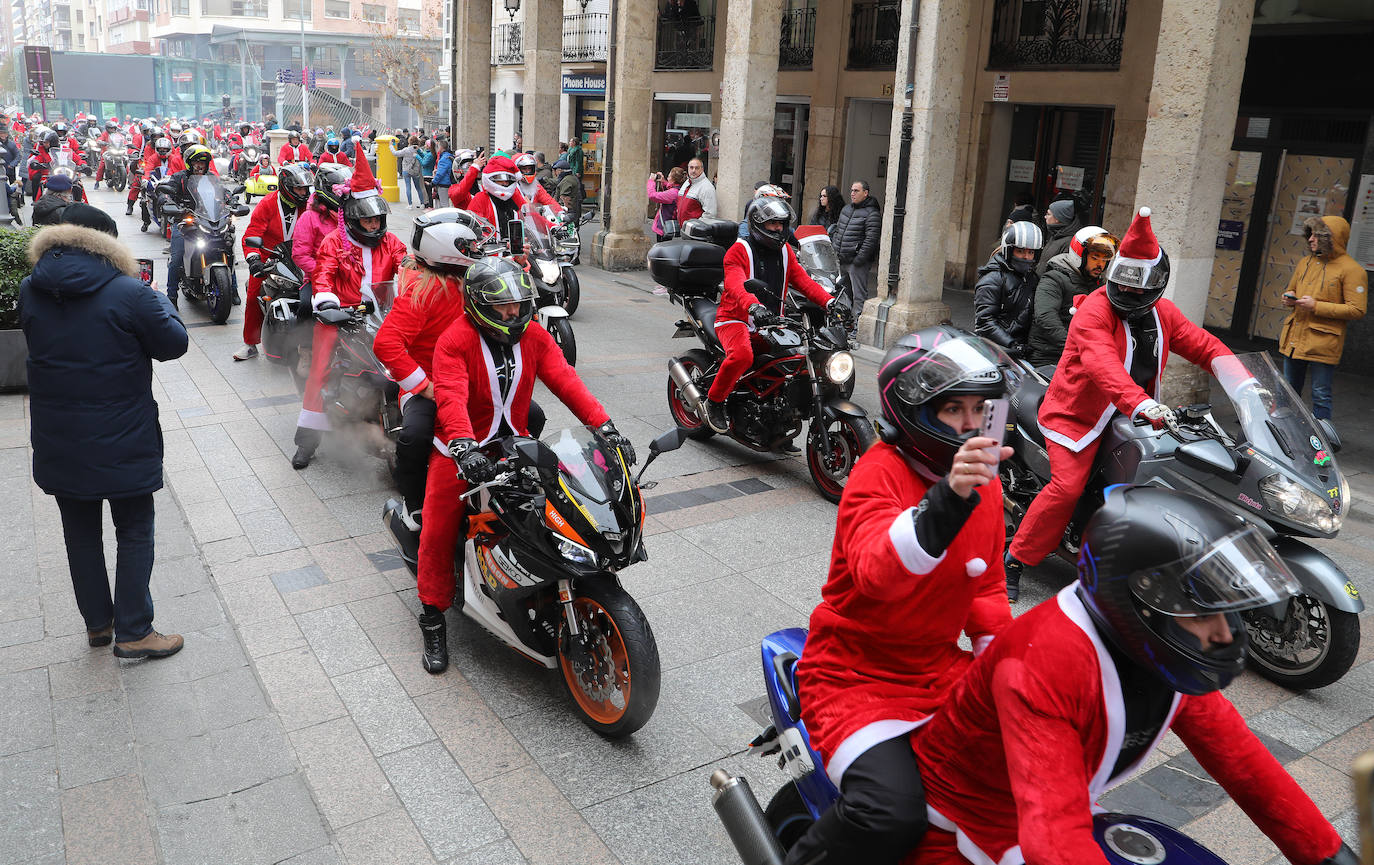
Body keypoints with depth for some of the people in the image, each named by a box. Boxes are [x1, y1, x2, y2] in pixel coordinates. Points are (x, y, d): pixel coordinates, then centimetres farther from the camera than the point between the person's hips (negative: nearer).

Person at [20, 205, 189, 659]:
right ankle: (132, 632, 13)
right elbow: (174, 343, -9)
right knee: (134, 532, 9)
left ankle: (97, 622, 32)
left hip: (58, 443, 5)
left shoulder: (31, 292, -1)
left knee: (80, 532, 18)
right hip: (122, 442, -5)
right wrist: (159, 302, 9)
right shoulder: (129, 294, -18)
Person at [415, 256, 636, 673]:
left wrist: (604, 427, -23)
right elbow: (451, 398, -30)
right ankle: (433, 618, 10)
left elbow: (566, 381, -10)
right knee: (439, 531, -6)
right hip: (462, 451, -4)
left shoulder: (534, 337, 0)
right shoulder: (454, 341, -15)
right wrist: (465, 447, -48)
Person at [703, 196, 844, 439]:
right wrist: (754, 307, -46)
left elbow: (802, 280, 5)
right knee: (742, 355, -37)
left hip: (772, 323, 7)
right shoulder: (739, 250, -7)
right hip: (736, 320, -6)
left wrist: (829, 302, -13)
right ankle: (714, 401, -11)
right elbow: (735, 285, -25)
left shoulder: (785, 251, 14)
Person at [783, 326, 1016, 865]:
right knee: (892, 815, -26)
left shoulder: (984, 480, 5)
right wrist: (948, 498, -53)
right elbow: (877, 571, -39)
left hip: (940, 668, 7)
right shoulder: (878, 472, -18)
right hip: (856, 674, -7)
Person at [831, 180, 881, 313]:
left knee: (859, 294, -6)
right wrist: (833, 249, 16)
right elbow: (837, 230, 25)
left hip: (857, 262, -8)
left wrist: (859, 258, -21)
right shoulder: (846, 209, 17)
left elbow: (871, 239, -16)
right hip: (840, 260, 8)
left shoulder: (872, 214, -9)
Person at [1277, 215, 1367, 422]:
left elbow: (1357, 310, -14)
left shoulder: (1351, 270, -9)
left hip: (1322, 343, -7)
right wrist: (1289, 298, 2)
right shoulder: (1307, 262, 12)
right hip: (1294, 339, 7)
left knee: (1320, 395, -1)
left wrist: (1316, 306, -19)